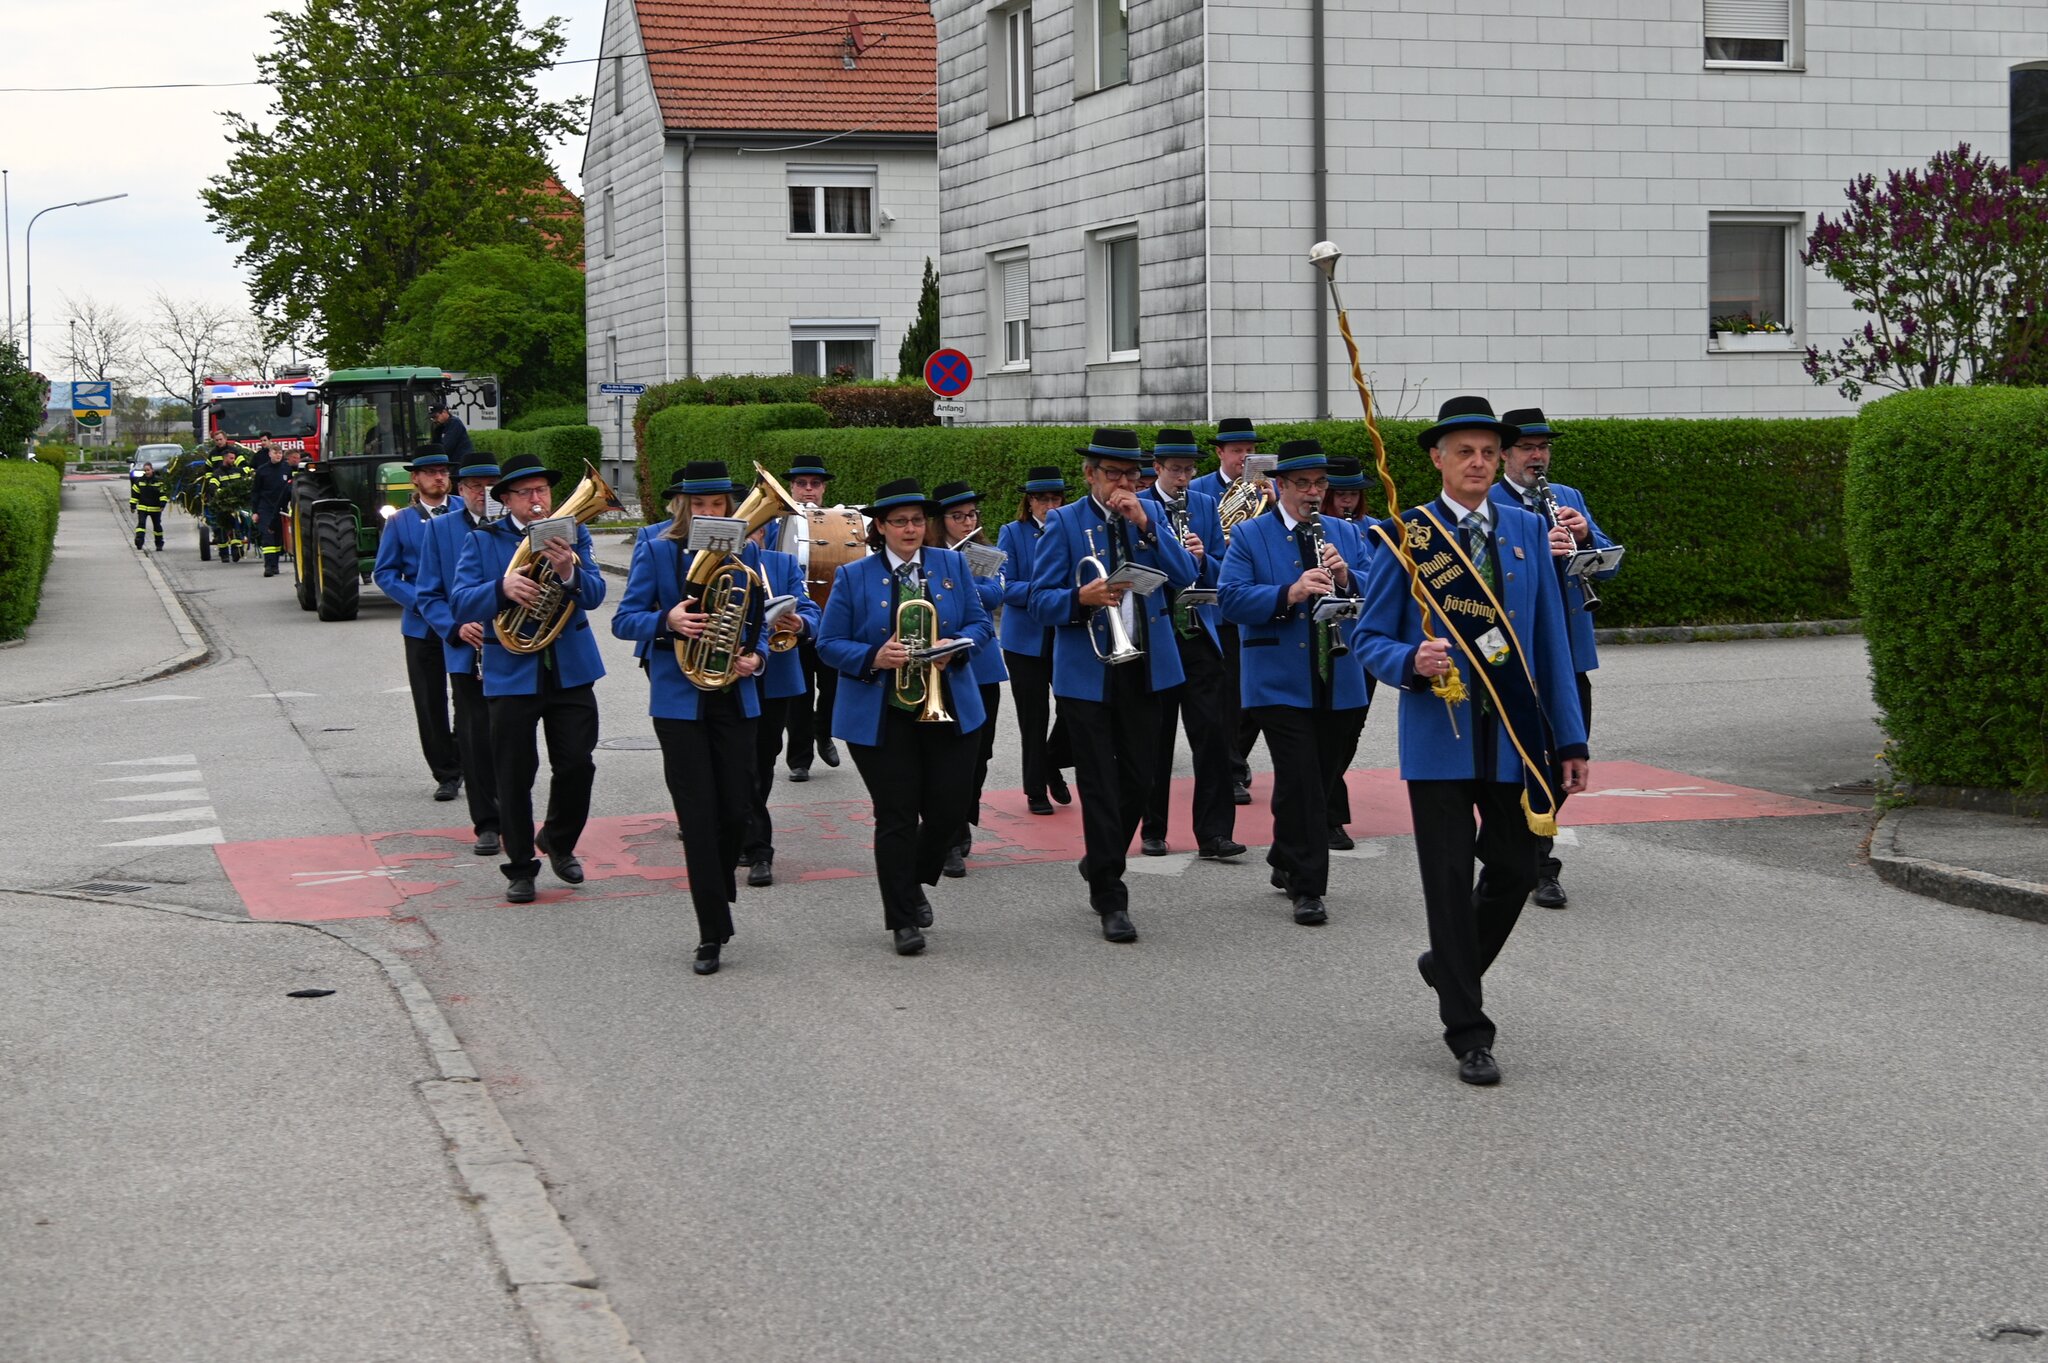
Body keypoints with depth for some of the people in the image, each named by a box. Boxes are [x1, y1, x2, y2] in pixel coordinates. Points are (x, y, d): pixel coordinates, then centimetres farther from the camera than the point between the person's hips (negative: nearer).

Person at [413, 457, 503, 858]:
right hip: (467, 650, 0)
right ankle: (486, 823, 6)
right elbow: (428, 594, 4)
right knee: (476, 735, -1)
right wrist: (456, 628, -12)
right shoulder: (440, 529, 5)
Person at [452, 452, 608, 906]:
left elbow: (594, 595, -8)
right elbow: (462, 604, -9)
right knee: (514, 776, 1)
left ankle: (558, 843, 26)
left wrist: (569, 574, -29)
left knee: (577, 765, 1)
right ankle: (520, 868, 13)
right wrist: (503, 588, -28)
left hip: (571, 669, 1)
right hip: (511, 675, -1)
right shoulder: (482, 541, 2)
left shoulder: (573, 534, 5)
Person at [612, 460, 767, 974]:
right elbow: (624, 620, -3)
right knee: (699, 817, -4)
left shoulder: (746, 553, 8)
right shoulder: (657, 551, -1)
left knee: (737, 811, 1)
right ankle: (712, 935, 1)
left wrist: (755, 656, -5)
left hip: (734, 697, 3)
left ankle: (716, 888, 32)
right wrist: (667, 620, -22)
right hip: (679, 699, -3)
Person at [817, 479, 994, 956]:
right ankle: (903, 919, 10)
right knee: (895, 817, 0)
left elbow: (980, 623, 8)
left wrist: (956, 646, -14)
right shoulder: (853, 577, 0)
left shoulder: (952, 565, 7)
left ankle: (914, 884, 29)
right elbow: (829, 645, -1)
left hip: (948, 711, 2)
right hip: (880, 716, -2)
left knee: (950, 809, 2)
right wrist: (874, 658, -19)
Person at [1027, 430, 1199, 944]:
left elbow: (1184, 576, -4)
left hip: (1145, 667, 4)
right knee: (1100, 786, -2)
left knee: (1139, 779, 10)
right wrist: (1081, 598, -26)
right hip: (1087, 671, -4)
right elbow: (1041, 601, -6)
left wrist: (1145, 524, -14)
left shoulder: (1149, 515, 8)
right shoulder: (1065, 523, -3)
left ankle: (1101, 867, 32)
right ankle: (1110, 900, 3)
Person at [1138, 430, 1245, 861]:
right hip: (1153, 635, -2)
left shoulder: (1205, 505, 9)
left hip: (1199, 634, 2)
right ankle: (1153, 830, 17)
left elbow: (1222, 571, 9)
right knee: (1156, 738, 6)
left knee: (1213, 734, -5)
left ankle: (1214, 834, -5)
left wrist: (1203, 557, -12)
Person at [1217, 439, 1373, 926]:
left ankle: (1285, 862, 32)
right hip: (1280, 682, -4)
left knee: (1322, 778, 13)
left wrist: (1345, 579, -16)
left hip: (1338, 682, 5)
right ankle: (1307, 887, -5)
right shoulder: (1249, 535, -1)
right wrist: (1290, 593, -25)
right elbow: (1230, 598, -13)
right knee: (1300, 782, -10)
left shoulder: (1344, 534, 11)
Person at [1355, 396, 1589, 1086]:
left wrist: (1570, 740, 6)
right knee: (1451, 880, 0)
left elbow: (1550, 639, 9)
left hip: (1514, 734, 3)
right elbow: (1371, 640, -1)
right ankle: (1467, 1033, 9)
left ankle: (1448, 964, 36)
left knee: (1514, 871, 9)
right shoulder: (1404, 537, -3)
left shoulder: (1527, 531, 7)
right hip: (1440, 736, -3)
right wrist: (1412, 661, -24)